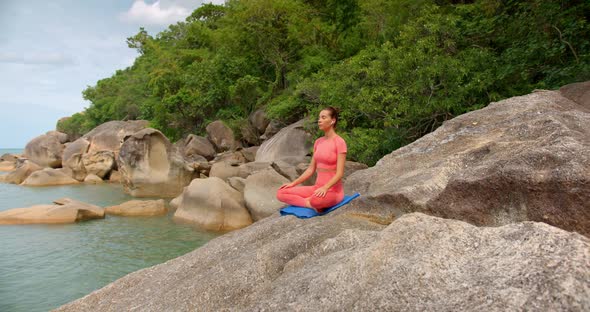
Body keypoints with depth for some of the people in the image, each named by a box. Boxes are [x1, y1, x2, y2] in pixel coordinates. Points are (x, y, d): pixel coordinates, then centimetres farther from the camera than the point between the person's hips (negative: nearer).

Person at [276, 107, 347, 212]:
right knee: (281, 193, -8)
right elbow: (311, 169, 14)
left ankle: (309, 201, -11)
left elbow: (339, 173, -17)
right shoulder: (318, 142, 11)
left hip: (333, 191, -8)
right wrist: (293, 183, 6)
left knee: (316, 200, -44)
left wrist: (325, 188, -32)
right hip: (317, 188, 8)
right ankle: (313, 204, -12)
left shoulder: (339, 142, -11)